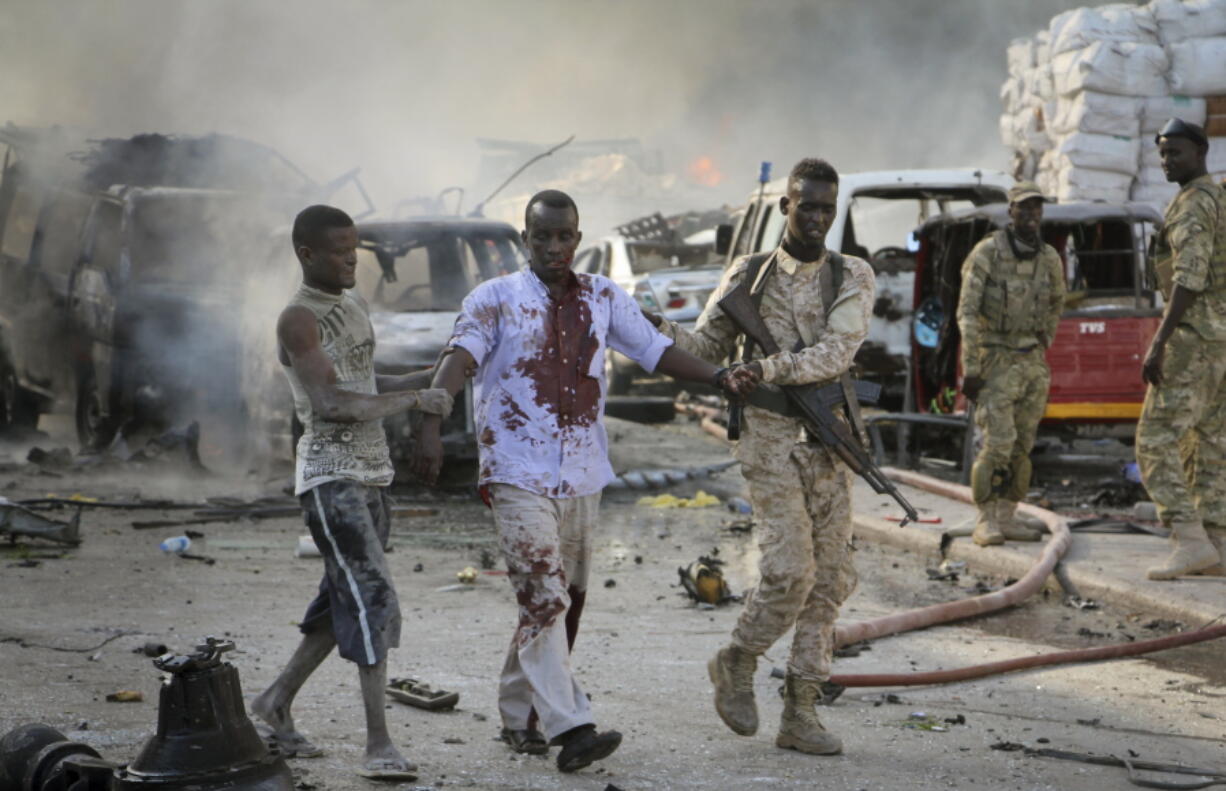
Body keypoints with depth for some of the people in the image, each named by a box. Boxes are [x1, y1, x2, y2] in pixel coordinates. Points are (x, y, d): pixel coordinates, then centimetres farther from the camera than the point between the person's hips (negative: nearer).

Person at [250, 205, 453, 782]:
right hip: (330, 478, -9)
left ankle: (277, 701, 29)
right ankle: (379, 745, -18)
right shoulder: (297, 321, -12)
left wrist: (431, 377, 15)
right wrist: (415, 400, -17)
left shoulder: (352, 307, 15)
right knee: (372, 599, -17)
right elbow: (333, 404, -22)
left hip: (370, 475, 9)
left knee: (346, 602, 13)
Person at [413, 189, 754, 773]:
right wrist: (431, 428, -33)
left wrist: (719, 377, -5)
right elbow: (458, 359, -17)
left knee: (567, 602, 11)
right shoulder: (495, 299, -3)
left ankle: (519, 716, 25)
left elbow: (655, 350, 10)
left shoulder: (603, 298, 11)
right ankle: (570, 729, -19)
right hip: (517, 476, -5)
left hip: (582, 477, 5)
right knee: (544, 599, -14)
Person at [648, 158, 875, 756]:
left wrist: (772, 368, -28)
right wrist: (656, 328, -11)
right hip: (770, 440, -3)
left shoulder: (853, 278, 2)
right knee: (789, 569, -15)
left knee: (830, 577, 2)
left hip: (829, 443, 3)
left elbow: (837, 352, -13)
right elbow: (704, 349, 9)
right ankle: (737, 663, 11)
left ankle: (800, 714, 10)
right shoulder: (747, 276, 3)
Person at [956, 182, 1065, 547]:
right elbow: (967, 312, -12)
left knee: (1022, 445, 6)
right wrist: (970, 369, -16)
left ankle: (1006, 517, 13)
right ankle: (985, 521, -8)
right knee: (998, 441, -13)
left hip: (1033, 362, 6)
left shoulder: (1050, 259, 6)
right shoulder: (987, 253, -10)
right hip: (996, 359, -5)